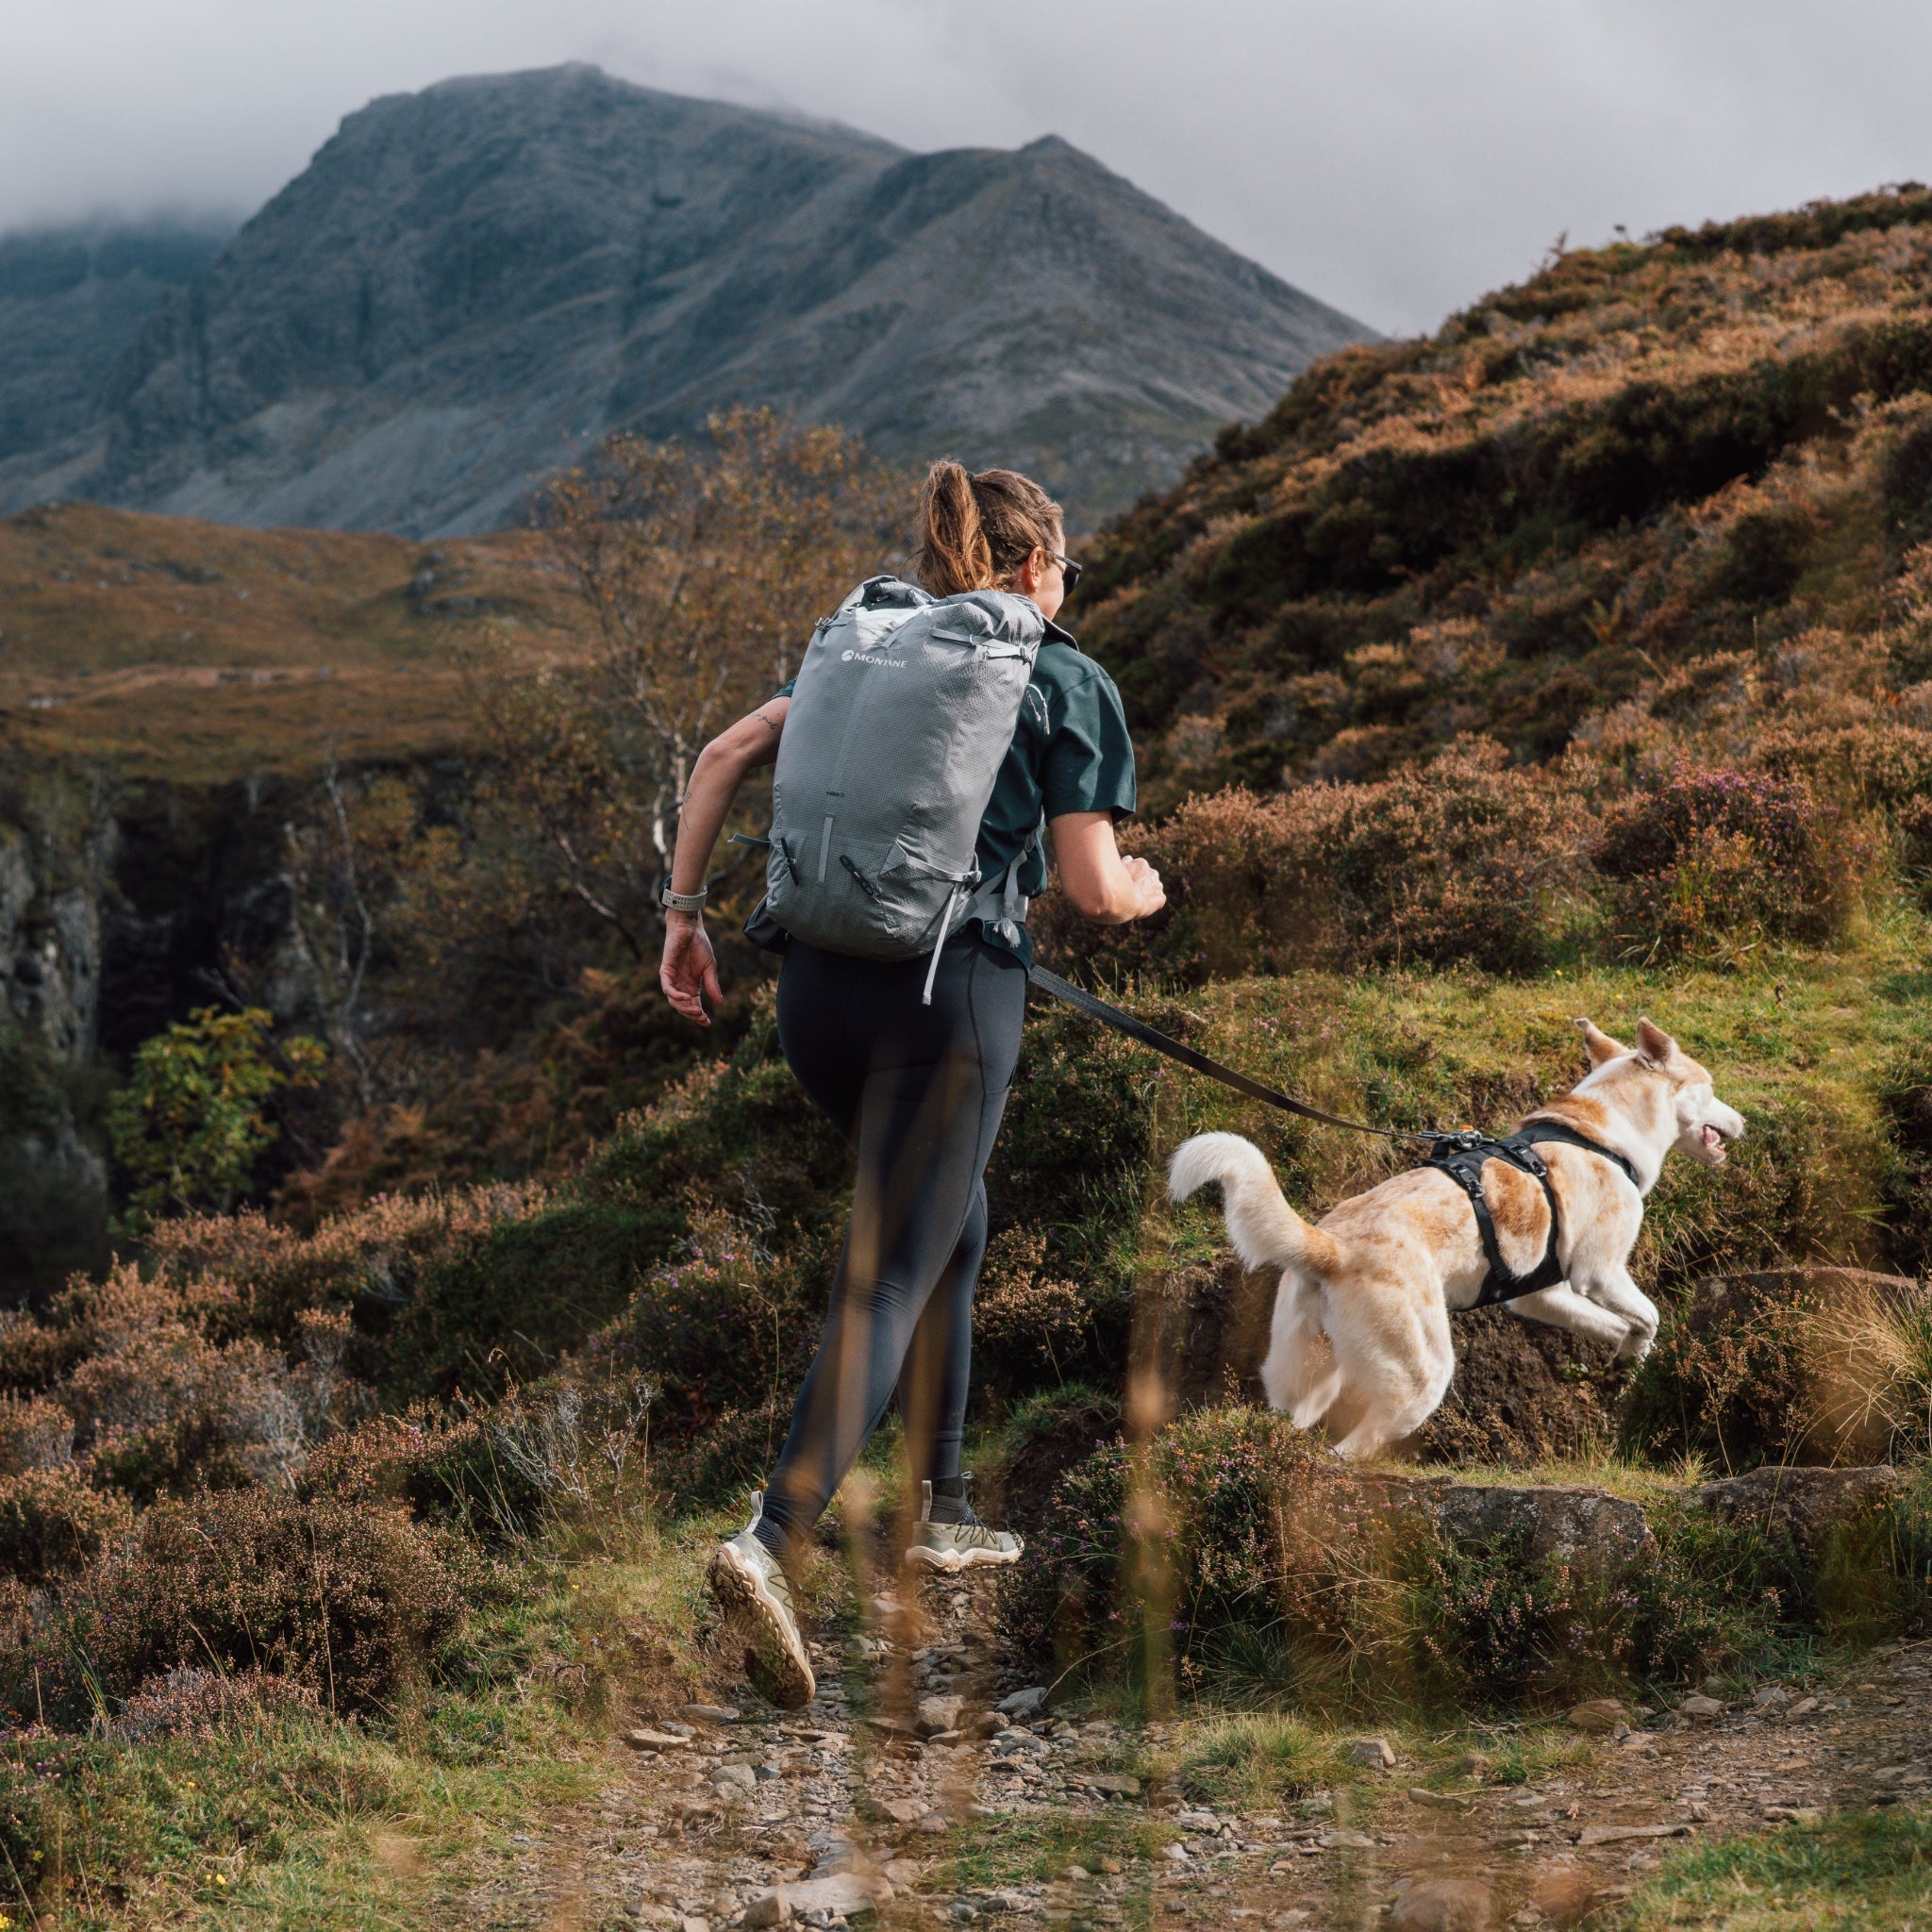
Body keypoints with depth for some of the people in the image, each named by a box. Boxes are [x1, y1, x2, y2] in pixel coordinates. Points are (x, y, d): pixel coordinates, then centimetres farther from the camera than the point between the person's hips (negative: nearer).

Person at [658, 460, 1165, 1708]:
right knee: (889, 1282, -10)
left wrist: (685, 915, 14)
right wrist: (1147, 892, 22)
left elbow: (724, 757, 9)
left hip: (820, 982, 6)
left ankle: (943, 1509, 30)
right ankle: (771, 1542, -28)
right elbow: (1092, 889, -1)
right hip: (951, 989, -6)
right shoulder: (1068, 682, 3)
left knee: (951, 1220, 26)